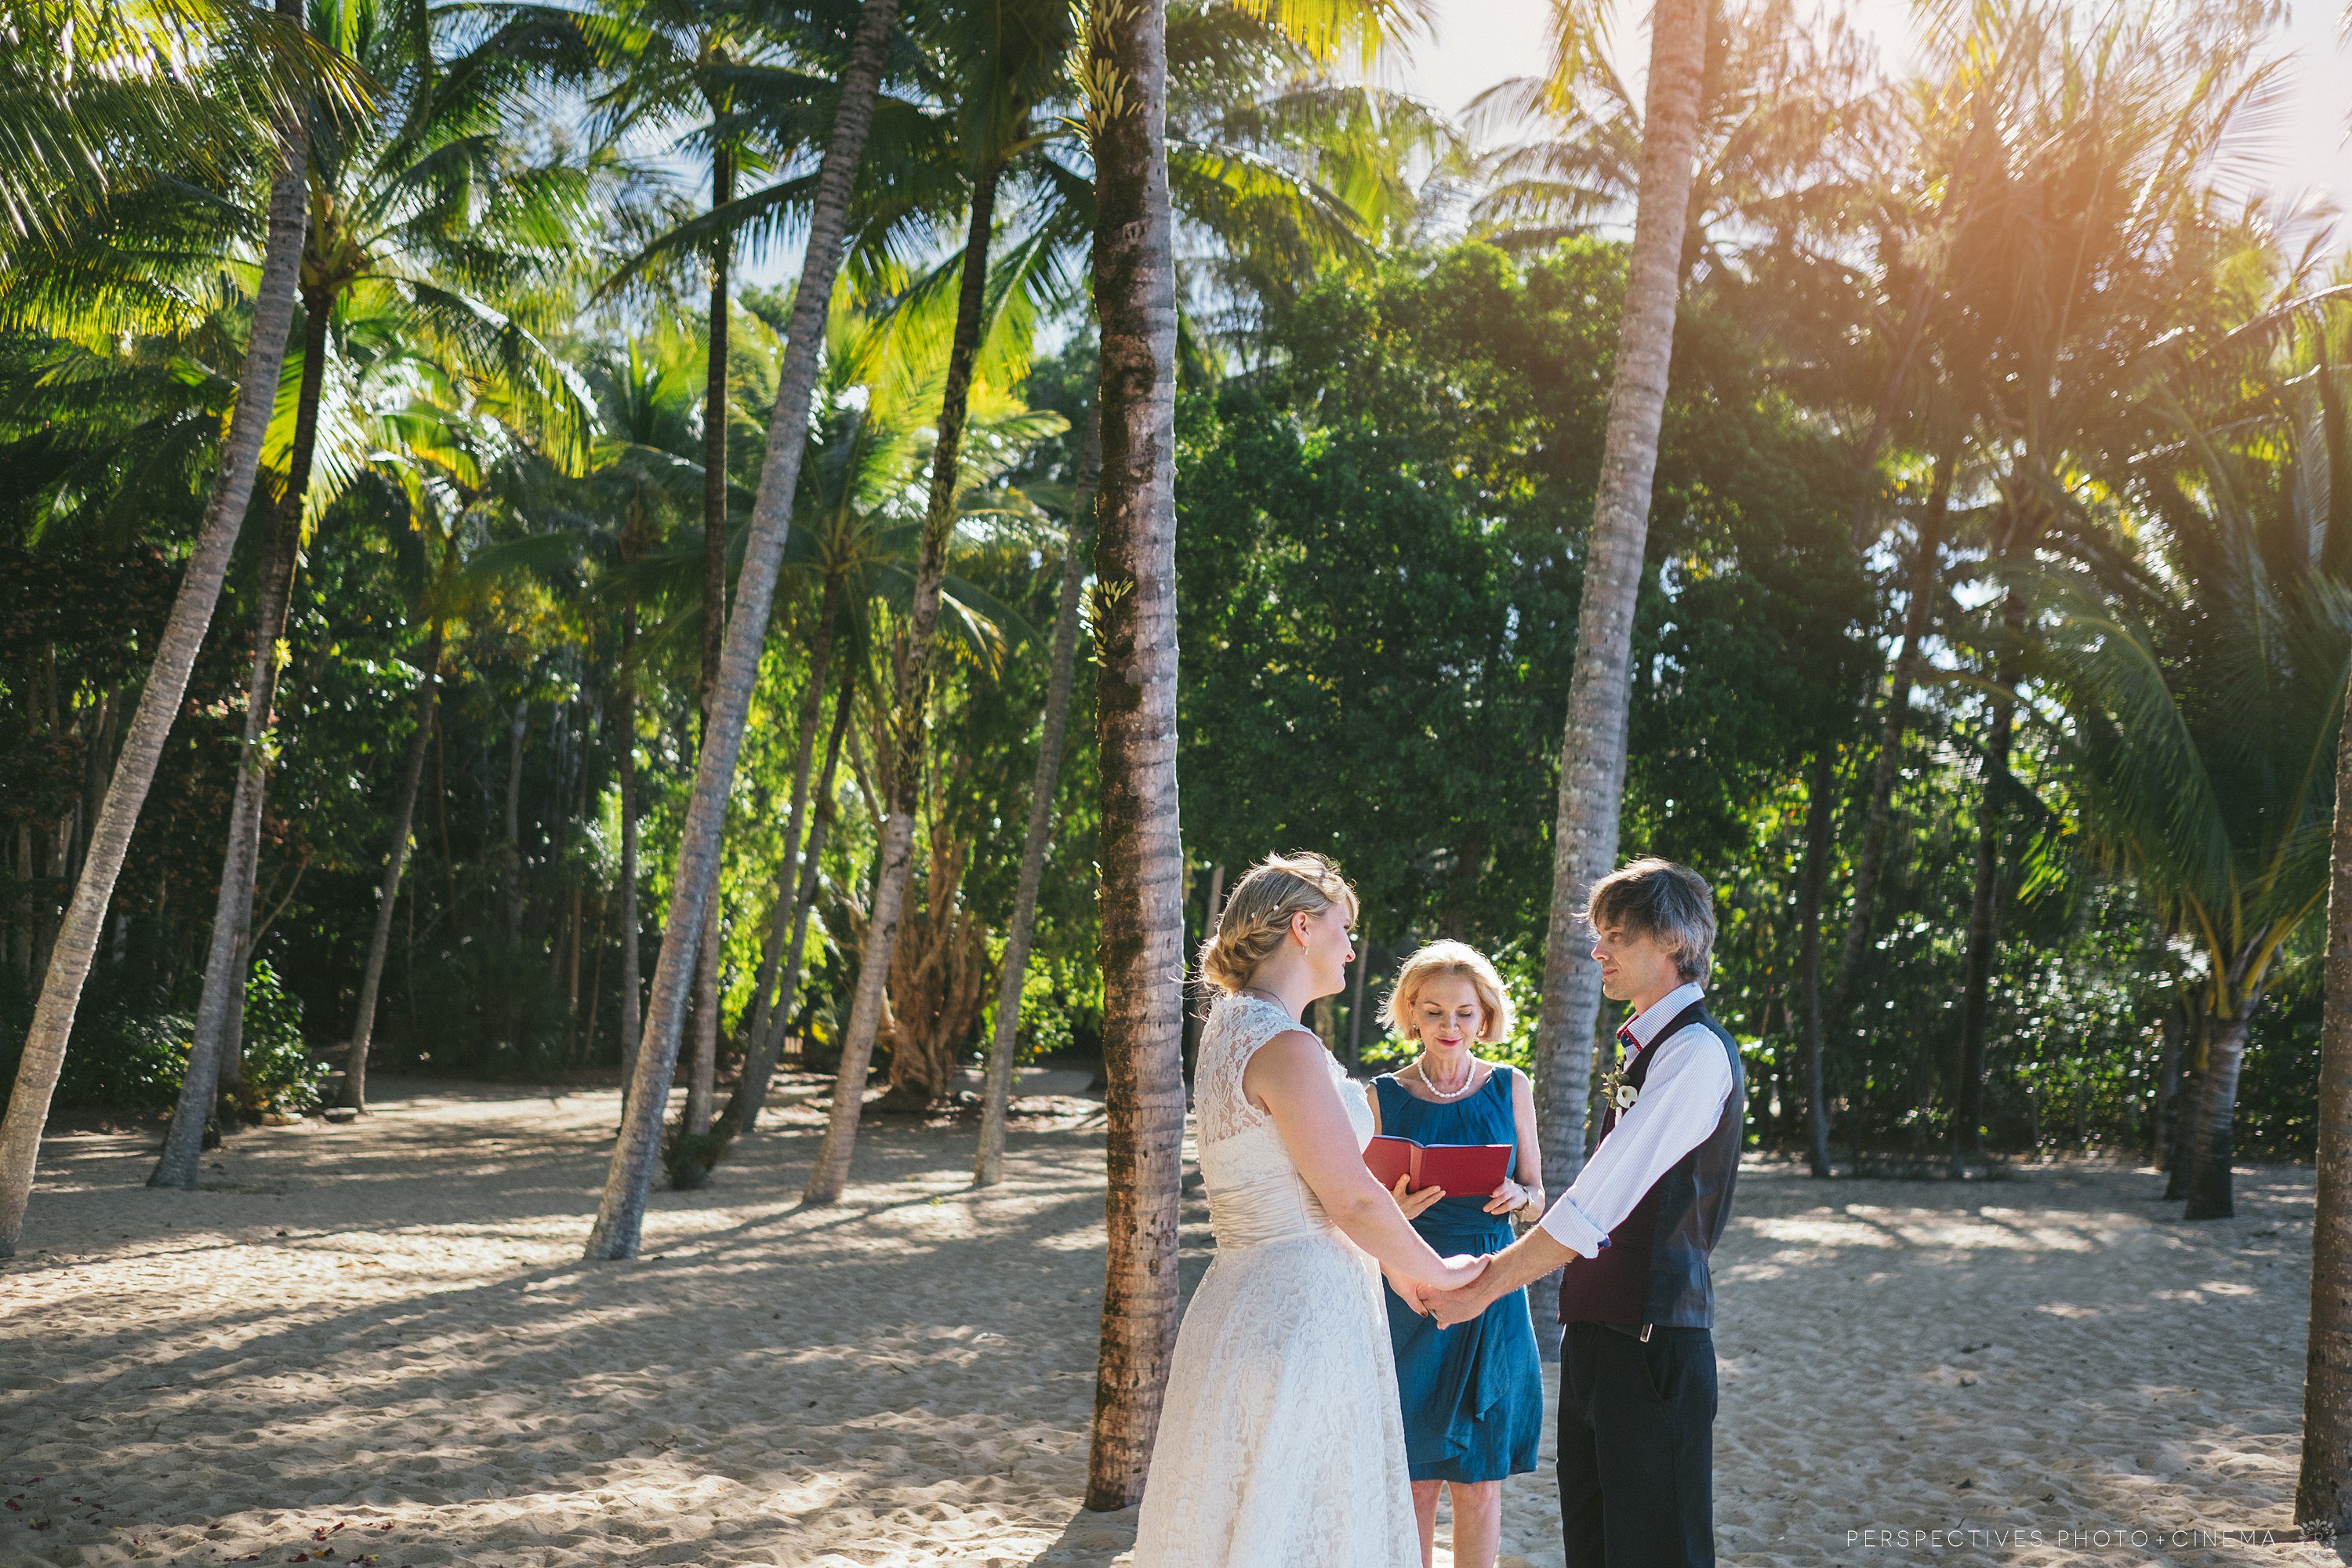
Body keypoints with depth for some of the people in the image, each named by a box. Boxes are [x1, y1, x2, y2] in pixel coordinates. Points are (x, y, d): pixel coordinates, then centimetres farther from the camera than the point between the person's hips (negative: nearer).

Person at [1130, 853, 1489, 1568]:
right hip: (1301, 1314, -10)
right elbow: (1352, 1196, -17)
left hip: (1251, 1306, 10)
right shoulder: (1286, 1047, -18)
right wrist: (1437, 1272, -1)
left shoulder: (1232, 1028, 12)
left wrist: (1401, 1266, 22)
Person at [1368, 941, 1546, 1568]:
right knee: (1414, 1474, 4)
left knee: (1481, 1479, 3)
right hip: (1408, 1297, -1)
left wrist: (1517, 1197, -13)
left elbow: (1536, 1198, 10)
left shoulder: (1509, 1087, 5)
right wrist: (1396, 1209, -17)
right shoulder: (1385, 1095, 2)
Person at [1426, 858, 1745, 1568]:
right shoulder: (1648, 1047, 16)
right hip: (1598, 1332, 9)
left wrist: (1487, 1285, -18)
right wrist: (1498, 1268, 10)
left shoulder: (1697, 1051, -15)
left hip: (1650, 1342, -9)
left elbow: (1596, 1207, -21)